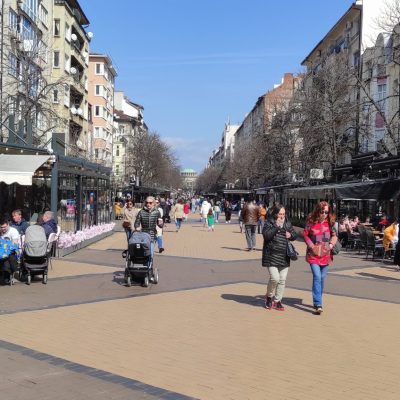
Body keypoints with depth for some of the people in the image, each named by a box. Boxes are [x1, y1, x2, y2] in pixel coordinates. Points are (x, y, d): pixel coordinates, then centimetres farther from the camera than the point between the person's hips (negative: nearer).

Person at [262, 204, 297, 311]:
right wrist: (277, 226, -21)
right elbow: (266, 235, -19)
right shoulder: (269, 223, -4)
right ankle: (269, 296, 13)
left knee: (282, 280, 7)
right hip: (272, 255, -5)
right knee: (275, 278, -14)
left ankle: (277, 300, 21)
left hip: (284, 256, 5)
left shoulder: (288, 223, 11)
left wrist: (291, 235, -4)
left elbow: (295, 235, 19)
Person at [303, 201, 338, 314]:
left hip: (325, 254, 3)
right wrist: (312, 246, -10)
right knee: (317, 277, -14)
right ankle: (318, 305, -15)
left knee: (322, 278, 12)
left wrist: (331, 245, -7)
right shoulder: (311, 221, -7)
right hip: (313, 254, -3)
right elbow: (305, 235, 0)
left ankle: (317, 301, 31)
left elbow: (334, 235, 9)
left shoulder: (330, 222, 0)